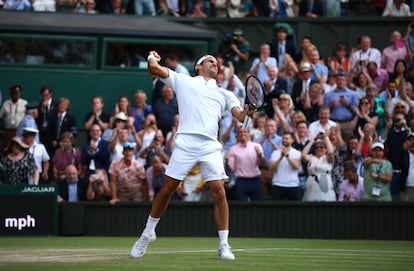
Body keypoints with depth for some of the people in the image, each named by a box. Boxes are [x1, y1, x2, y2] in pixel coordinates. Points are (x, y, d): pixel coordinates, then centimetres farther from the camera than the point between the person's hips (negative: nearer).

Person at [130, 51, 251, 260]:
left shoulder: (223, 94, 25)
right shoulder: (183, 81, 18)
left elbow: (240, 116, 11)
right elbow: (154, 68, 12)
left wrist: (247, 112, -10)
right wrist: (152, 57, 31)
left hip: (210, 147, 2)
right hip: (185, 143, -2)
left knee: (219, 191, -10)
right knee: (167, 188, -1)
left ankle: (224, 245, -4)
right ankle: (148, 233, 19)